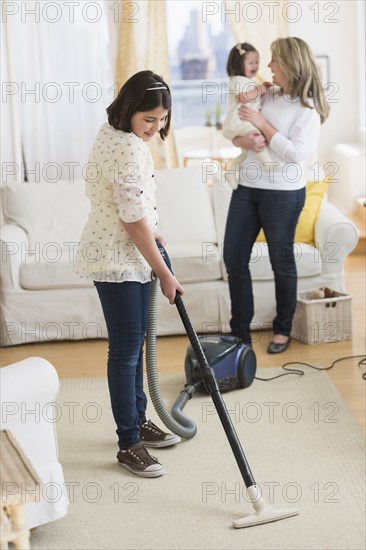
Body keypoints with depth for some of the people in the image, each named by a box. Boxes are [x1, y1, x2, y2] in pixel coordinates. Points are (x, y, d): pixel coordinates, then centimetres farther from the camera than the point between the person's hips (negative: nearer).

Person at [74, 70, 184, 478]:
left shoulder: (113, 133, 7)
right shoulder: (127, 150, -24)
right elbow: (134, 222, -23)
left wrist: (151, 232, 19)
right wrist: (165, 274, -16)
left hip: (126, 255, 10)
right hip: (116, 261, -10)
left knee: (134, 342, 18)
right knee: (125, 349, -3)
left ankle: (138, 421, 31)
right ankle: (128, 444, 7)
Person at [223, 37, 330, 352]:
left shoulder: (307, 109, -9)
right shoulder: (267, 97, 9)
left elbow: (295, 154, -19)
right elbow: (234, 133, 12)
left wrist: (263, 124, -16)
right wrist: (244, 140, -11)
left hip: (283, 193, -6)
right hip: (247, 187, 7)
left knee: (282, 261, 7)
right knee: (234, 257, 5)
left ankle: (283, 329, 25)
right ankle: (240, 332, 16)